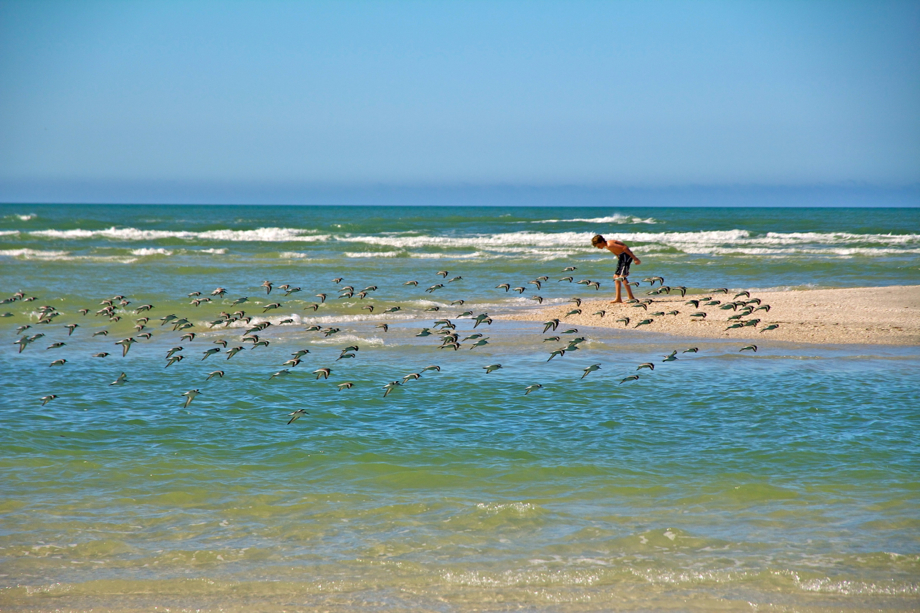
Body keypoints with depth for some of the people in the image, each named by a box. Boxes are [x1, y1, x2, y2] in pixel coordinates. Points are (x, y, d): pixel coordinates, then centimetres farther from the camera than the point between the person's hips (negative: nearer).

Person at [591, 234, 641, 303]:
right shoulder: (607, 245, 13)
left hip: (626, 255, -11)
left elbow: (624, 248, -25)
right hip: (621, 256, 11)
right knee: (616, 276, 15)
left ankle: (631, 298, -22)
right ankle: (618, 298, 18)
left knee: (622, 276, -19)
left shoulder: (610, 245, -19)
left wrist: (635, 258, -26)